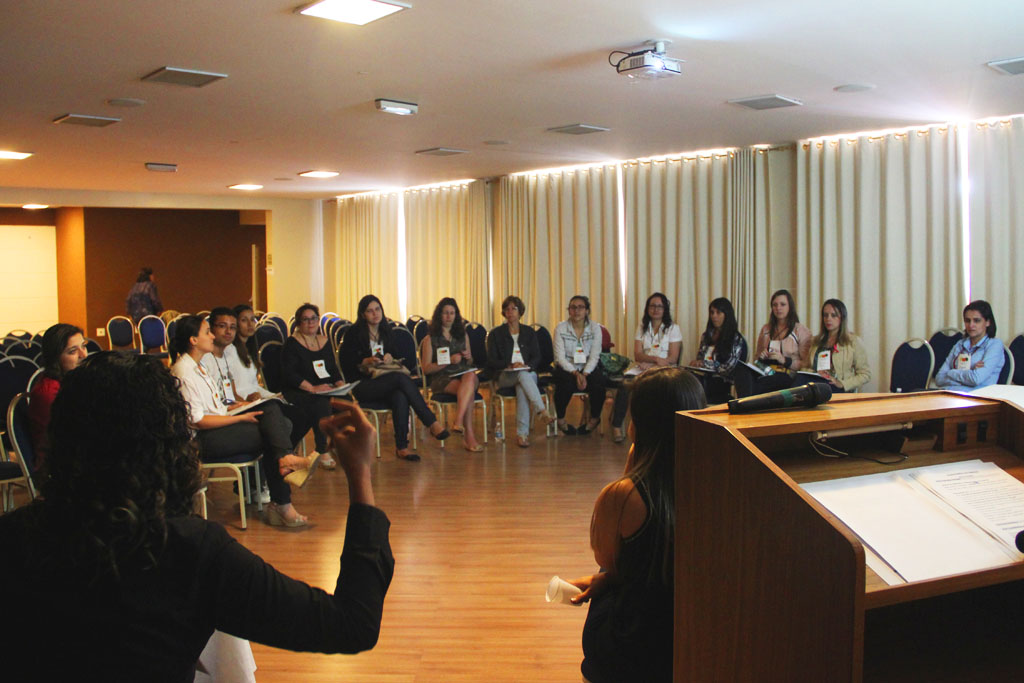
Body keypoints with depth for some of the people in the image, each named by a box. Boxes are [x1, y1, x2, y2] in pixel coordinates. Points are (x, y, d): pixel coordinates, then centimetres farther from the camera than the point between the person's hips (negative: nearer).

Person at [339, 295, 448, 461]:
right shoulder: (354, 333, 2)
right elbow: (345, 362, -4)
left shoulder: (386, 331, 17)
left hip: (386, 383, 4)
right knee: (402, 378, -31)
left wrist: (390, 359, -6)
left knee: (400, 396, -34)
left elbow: (397, 357, 17)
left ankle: (402, 446, -35)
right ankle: (432, 423, -32)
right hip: (361, 384, -4)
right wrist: (367, 361, -18)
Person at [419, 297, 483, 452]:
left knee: (470, 376, -37)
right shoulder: (430, 339, 9)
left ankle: (459, 422, -47)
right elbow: (426, 368, 1)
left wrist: (468, 357, 2)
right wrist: (449, 361, -11)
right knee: (468, 390, -36)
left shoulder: (463, 335, 23)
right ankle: (469, 435, -42)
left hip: (464, 374, 3)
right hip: (441, 379, -3)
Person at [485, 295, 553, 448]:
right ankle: (542, 412, -51)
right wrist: (510, 365, -15)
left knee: (522, 387, -37)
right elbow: (491, 361, 2)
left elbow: (537, 358, 10)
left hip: (528, 373, 1)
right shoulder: (496, 334, 11)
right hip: (505, 376, -1)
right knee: (523, 375, -38)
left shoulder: (529, 332, 18)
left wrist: (527, 366, -13)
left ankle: (522, 433, -45)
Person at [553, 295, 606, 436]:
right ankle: (560, 419, -9)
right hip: (566, 368, -1)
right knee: (566, 384, -35)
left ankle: (594, 418, -5)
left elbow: (594, 357, -5)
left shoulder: (595, 328, 0)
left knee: (599, 381, -31)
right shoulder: (560, 328, -3)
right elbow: (560, 358, -8)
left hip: (588, 369, 1)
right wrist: (575, 373, -21)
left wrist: (584, 374, -21)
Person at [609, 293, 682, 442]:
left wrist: (648, 363, -14)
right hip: (642, 369, 2)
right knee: (625, 384, -32)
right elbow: (637, 355, 5)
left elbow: (673, 358, -1)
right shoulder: (642, 327, 17)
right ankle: (616, 426, -24)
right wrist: (656, 359, -14)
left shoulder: (673, 328, 9)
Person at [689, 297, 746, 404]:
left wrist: (704, 364, -8)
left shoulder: (736, 339, 4)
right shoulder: (707, 335, 23)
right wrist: (696, 363, 0)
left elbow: (728, 368, -3)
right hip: (704, 378, 5)